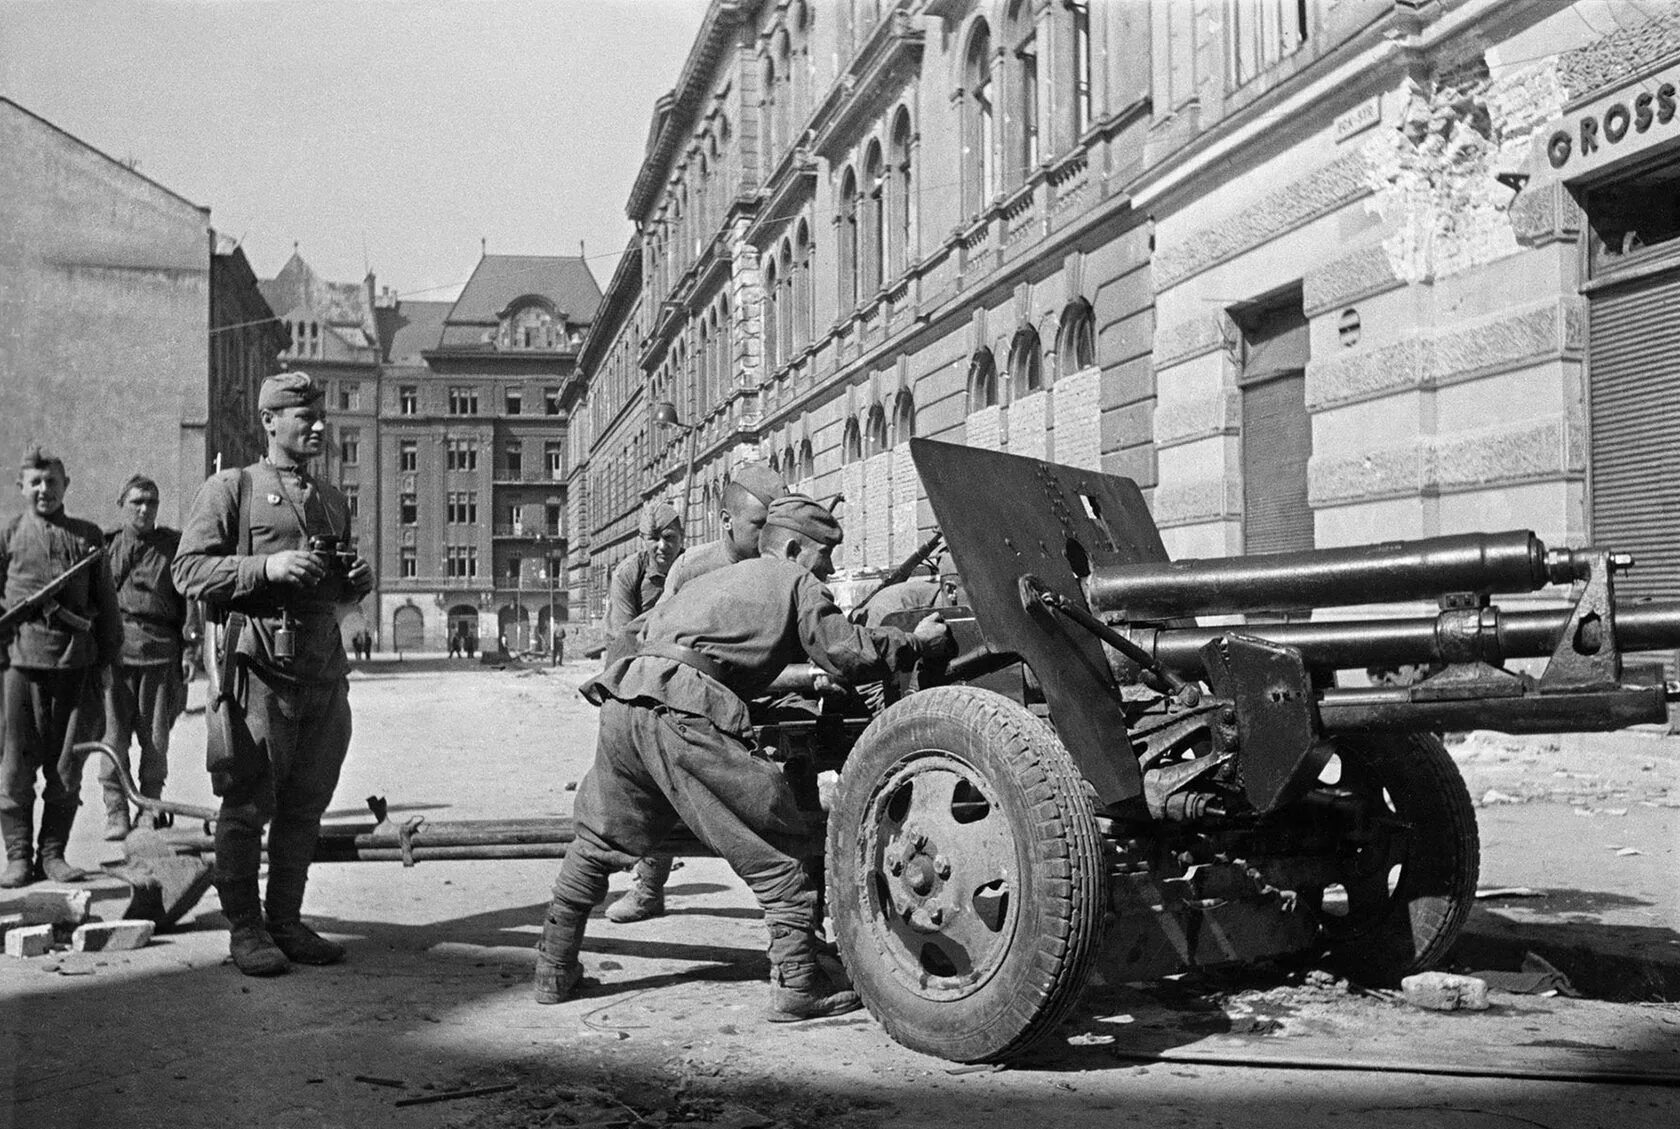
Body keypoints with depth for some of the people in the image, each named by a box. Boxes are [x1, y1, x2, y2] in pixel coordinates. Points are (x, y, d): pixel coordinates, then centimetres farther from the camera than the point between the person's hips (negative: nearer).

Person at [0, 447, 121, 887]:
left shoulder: (88, 536, 11)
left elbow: (105, 601, 13)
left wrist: (107, 653, 9)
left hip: (76, 664, 1)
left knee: (67, 768, 5)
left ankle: (52, 853, 15)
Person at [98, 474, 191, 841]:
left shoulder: (173, 545, 8)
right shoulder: (105, 545, 9)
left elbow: (188, 603, 8)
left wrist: (187, 653, 3)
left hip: (160, 653, 0)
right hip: (115, 652, 0)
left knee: (156, 739, 3)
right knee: (113, 735, -1)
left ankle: (150, 807, 16)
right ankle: (116, 811, 8)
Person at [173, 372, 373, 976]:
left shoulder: (333, 500, 20)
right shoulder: (230, 489, 2)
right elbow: (188, 571, -6)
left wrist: (360, 578, 5)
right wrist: (268, 567, -17)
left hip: (324, 671, 6)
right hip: (259, 669, -5)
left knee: (304, 807, 8)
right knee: (248, 806, -1)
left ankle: (287, 922, 18)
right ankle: (244, 928, 9)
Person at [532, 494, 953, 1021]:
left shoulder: (708, 581, 35)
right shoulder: (794, 581, 14)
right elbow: (846, 651, 4)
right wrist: (918, 641, 18)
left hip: (622, 698, 8)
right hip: (683, 714, -7)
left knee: (596, 844, 24)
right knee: (775, 850, 2)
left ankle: (554, 970, 29)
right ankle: (797, 985, 1)